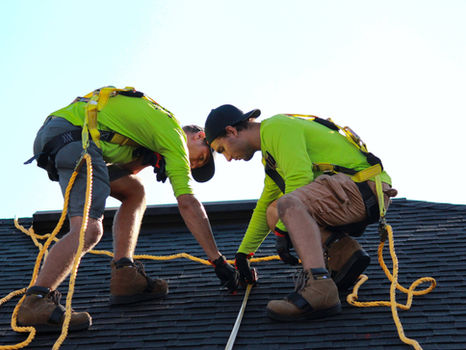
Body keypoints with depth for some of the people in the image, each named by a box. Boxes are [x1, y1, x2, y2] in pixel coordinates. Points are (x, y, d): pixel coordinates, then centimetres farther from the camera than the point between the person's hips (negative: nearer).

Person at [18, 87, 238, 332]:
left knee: (134, 191, 19)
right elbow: (188, 204, -3)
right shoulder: (174, 135, 3)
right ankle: (35, 303, -32)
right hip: (73, 136, -10)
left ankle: (125, 279, 10)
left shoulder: (155, 119, 29)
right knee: (89, 230, -20)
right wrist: (218, 261, -2)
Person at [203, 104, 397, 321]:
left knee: (289, 204, -30)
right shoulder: (270, 151, 26)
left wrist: (282, 230, -15)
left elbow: (300, 178, -19)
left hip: (364, 184, -10)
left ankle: (319, 290, -47)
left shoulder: (276, 127, -6)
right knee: (274, 212, 11)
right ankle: (344, 252, -3)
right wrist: (243, 254, 40)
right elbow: (264, 206, 36)